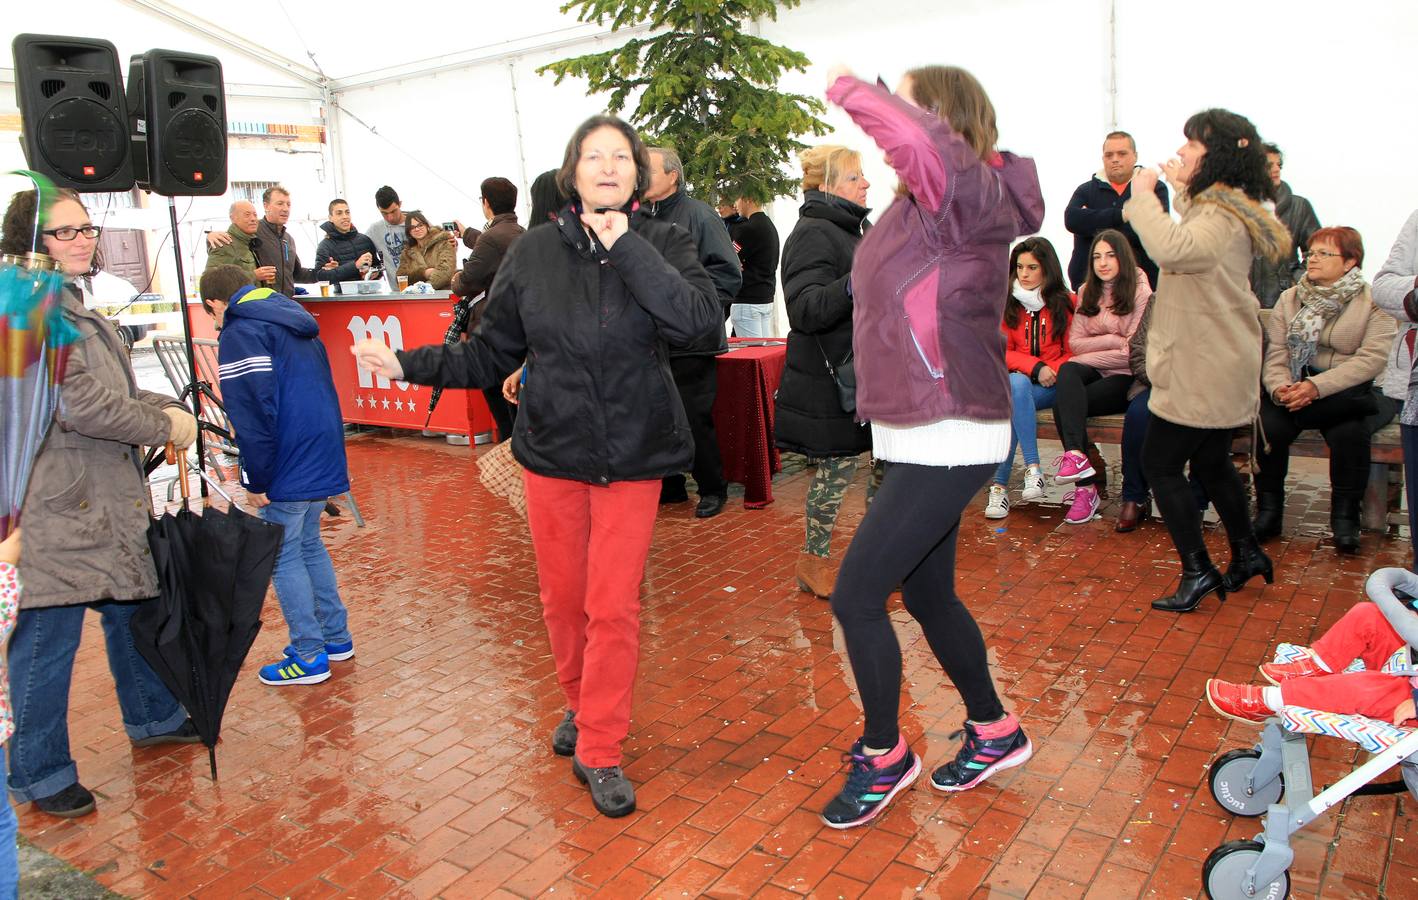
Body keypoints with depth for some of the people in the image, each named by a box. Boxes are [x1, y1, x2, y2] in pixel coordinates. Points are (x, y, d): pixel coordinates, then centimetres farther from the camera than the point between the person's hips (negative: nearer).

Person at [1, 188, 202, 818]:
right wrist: (165, 427, -13)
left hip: (109, 498, 10)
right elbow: (79, 404, -23)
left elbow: (116, 392, 18)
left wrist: (170, 409, 1)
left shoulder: (74, 305, 16)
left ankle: (152, 718, 40)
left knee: (134, 604, 21)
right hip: (52, 506, -10)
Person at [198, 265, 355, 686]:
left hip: (289, 466, -9)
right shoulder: (294, 320, 17)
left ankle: (309, 657, 8)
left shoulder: (241, 332, -11)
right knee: (309, 545, 20)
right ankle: (336, 638, 27)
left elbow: (253, 412, -19)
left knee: (282, 556, 2)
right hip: (323, 456, 9)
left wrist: (256, 480, -12)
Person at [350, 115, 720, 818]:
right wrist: (409, 364, -8)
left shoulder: (663, 245, -4)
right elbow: (490, 355, 3)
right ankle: (581, 704, 40)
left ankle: (599, 751, 15)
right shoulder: (534, 252, -1)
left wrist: (626, 247, -22)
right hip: (551, 450, 2)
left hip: (632, 455, -1)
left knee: (614, 606, -2)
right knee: (562, 595, 13)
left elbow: (701, 321, -23)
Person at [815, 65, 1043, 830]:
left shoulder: (970, 192, -15)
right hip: (918, 436, 10)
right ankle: (994, 732, 39)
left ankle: (884, 756, 18)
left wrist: (848, 89, -23)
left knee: (855, 596, -5)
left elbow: (924, 142, -37)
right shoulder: (926, 201, 12)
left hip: (947, 441, -10)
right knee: (927, 594, 19)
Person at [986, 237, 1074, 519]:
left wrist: (1051, 371, -16)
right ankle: (1032, 468, -36)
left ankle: (999, 485, -32)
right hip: (1017, 380, 2)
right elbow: (1002, 352, 5)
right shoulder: (1008, 304, 9)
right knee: (1015, 385, -35)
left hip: (1054, 385, -2)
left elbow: (1073, 353, 5)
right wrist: (1035, 367, -12)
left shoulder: (1066, 303, 4)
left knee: (1011, 403, -32)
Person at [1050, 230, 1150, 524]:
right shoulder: (1087, 292, 16)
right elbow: (1075, 342, 6)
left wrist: (1089, 354, -7)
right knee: (1067, 371, -32)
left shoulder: (1141, 293, -2)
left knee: (1064, 403, -29)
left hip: (1124, 377, -4)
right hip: (1091, 370, 5)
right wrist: (1112, 339, -8)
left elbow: (1132, 352, -10)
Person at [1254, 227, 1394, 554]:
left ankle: (1345, 517, -11)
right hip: (1293, 388, 3)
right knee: (1268, 426, -27)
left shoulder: (1374, 302, 2)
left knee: (1348, 432, -33)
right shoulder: (1289, 299, 13)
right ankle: (1268, 511, -10)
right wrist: (1280, 387, -20)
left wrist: (1317, 387, -24)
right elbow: (1276, 351, 2)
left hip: (1347, 392, -2)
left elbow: (1372, 359, -11)